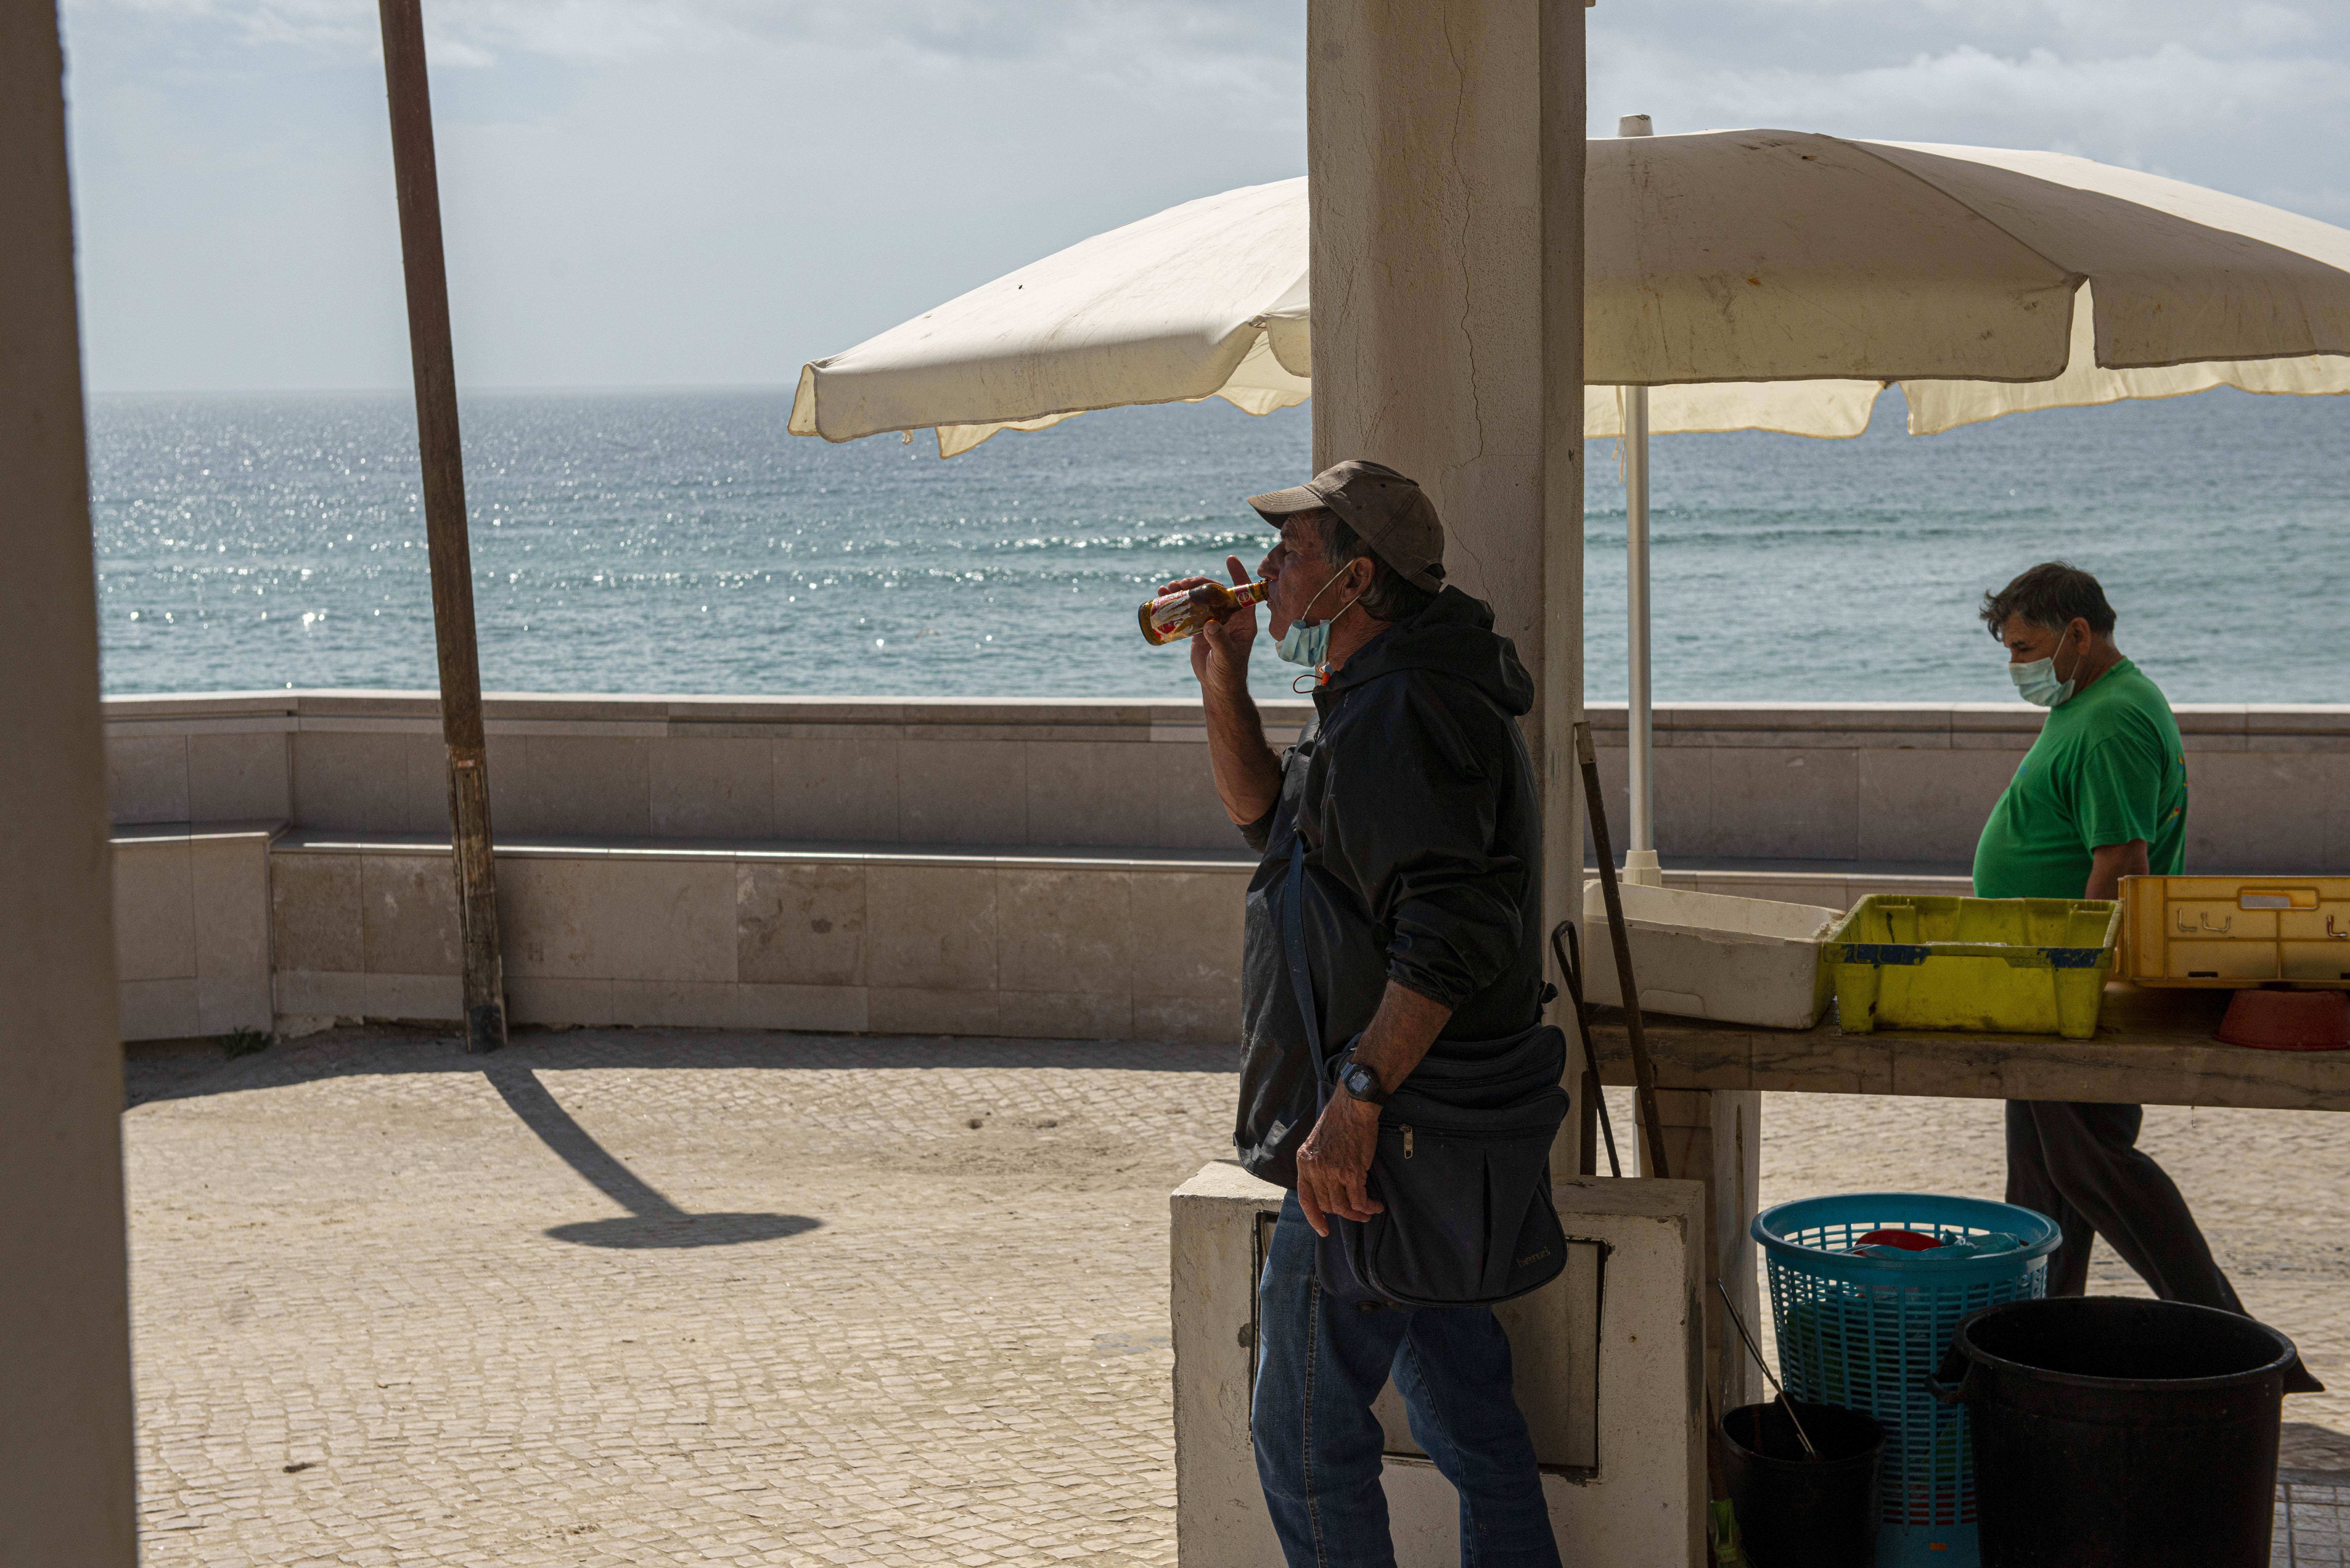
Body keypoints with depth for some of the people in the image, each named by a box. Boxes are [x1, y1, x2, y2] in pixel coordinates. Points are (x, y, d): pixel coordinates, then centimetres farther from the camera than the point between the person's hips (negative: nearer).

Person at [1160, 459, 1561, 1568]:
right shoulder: (1379, 700, 16)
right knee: (1467, 1414, 16)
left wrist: (1356, 1100, -32)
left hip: (1371, 1149, -11)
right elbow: (1270, 817, 28)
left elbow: (1450, 932, -29)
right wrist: (1222, 679, 15)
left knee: (1305, 1436, -3)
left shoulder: (1405, 714, -19)